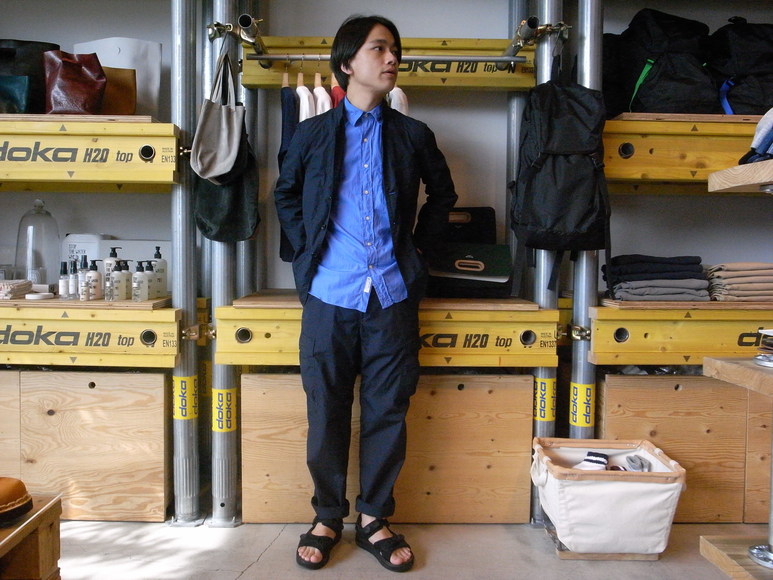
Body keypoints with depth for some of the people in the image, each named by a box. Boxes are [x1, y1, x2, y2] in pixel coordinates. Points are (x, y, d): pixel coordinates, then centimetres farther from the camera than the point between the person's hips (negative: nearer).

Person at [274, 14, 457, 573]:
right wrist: (306, 248, 7)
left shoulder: (413, 135, 7)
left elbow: (442, 194, 20)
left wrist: (421, 248, 10)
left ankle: (374, 518, 23)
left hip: (393, 295, 1)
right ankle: (328, 517, 24)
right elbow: (286, 195, 18)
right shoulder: (313, 132, 6)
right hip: (330, 295, 0)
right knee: (327, 412, 7)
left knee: (388, 412, 6)